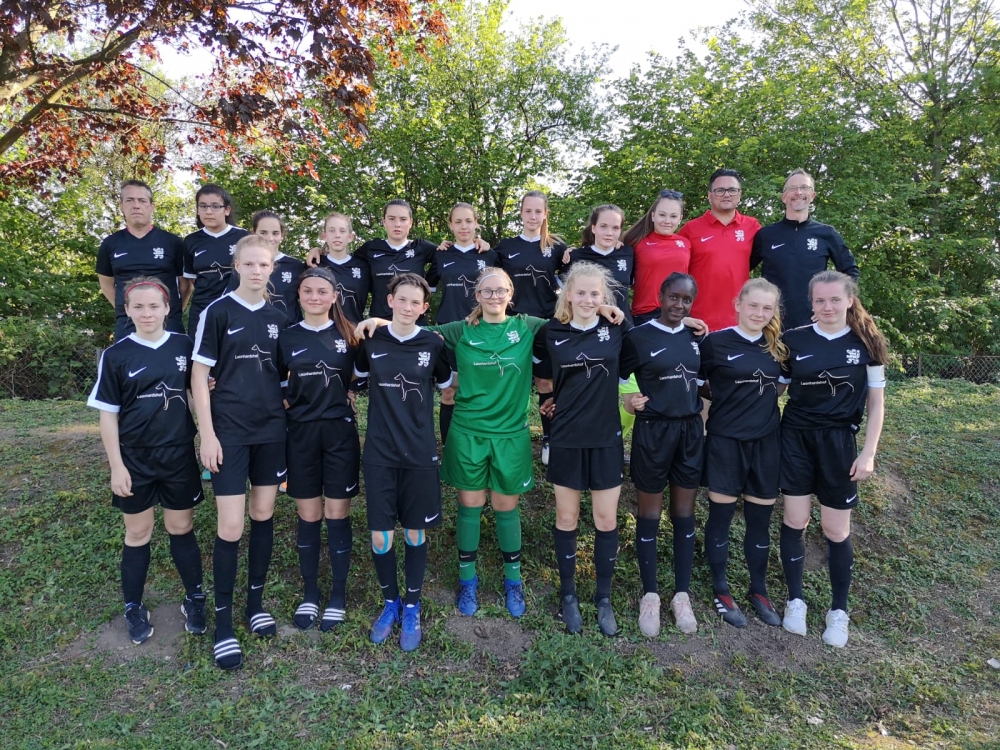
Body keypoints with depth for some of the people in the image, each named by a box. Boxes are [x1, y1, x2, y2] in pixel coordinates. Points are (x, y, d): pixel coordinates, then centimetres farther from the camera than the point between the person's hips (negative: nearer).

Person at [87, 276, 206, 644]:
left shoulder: (185, 346, -3)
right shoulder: (116, 355, -5)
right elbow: (108, 414, -2)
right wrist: (116, 465, -6)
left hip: (179, 455, 1)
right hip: (136, 459, 0)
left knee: (181, 528, 11)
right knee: (138, 534, 11)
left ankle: (194, 600, 25)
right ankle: (134, 608, 27)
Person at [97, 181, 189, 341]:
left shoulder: (172, 242, 0)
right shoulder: (110, 244, 7)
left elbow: (184, 281, 7)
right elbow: (106, 283, 18)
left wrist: (176, 310, 2)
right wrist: (123, 309, 9)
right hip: (126, 326, 2)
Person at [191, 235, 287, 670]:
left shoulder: (278, 317, 7)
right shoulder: (217, 312, -5)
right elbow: (199, 374, -6)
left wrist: (286, 417, 8)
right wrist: (207, 434, -11)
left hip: (271, 429, 4)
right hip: (229, 431, -4)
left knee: (263, 514, 11)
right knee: (231, 525, -3)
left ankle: (256, 601, 27)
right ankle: (223, 621, 11)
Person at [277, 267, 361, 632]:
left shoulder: (348, 334, 0)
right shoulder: (286, 338, 3)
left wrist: (347, 396, -3)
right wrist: (290, 405, -3)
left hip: (340, 433, -1)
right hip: (301, 434, 1)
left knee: (337, 515, 6)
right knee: (308, 517, 9)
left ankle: (339, 594, 20)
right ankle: (310, 592, 25)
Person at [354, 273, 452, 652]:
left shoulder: (433, 344, -4)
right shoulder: (371, 341, -2)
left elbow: (447, 386, 11)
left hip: (419, 454, -1)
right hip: (379, 453, 1)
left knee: (415, 534, 9)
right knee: (380, 536, 4)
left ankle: (411, 608, 29)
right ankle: (390, 603, 29)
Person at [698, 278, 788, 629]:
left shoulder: (777, 346, 6)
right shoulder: (716, 342, -7)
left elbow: (781, 386, 18)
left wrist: (761, 396, 3)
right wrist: (727, 397, -4)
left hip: (766, 442, 4)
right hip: (726, 441, -4)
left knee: (760, 521, 12)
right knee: (721, 517, 6)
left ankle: (759, 591, 29)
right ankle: (720, 591, 22)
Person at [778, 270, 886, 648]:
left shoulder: (866, 344, -3)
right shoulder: (793, 340, -3)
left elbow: (876, 403, 1)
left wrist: (868, 453, -3)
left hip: (839, 442, 0)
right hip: (796, 438, 1)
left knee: (836, 530, 7)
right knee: (795, 522, 5)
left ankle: (838, 611, 25)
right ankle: (795, 600, 24)